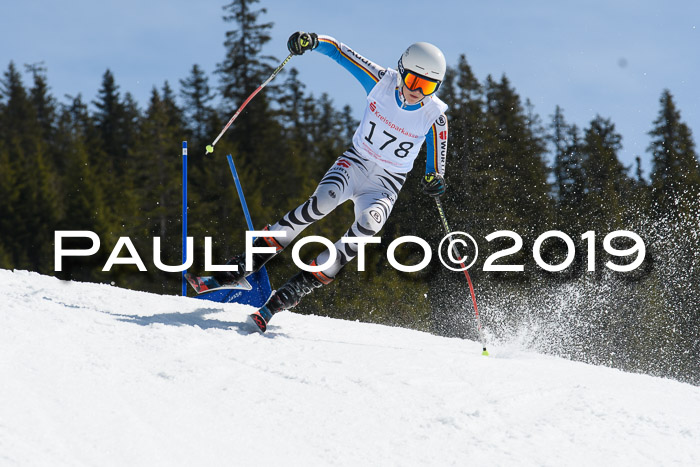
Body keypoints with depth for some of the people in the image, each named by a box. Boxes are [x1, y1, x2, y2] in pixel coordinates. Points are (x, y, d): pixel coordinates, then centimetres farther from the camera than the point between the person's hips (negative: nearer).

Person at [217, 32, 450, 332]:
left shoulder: (434, 116, -10)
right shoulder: (382, 82, -10)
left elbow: (436, 165, 4)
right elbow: (340, 52, -5)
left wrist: (435, 180, -18)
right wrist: (313, 42, -24)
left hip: (386, 184, 0)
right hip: (355, 162, 0)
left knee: (368, 224, -33)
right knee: (323, 200, -32)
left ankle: (296, 289, -32)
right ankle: (245, 265, -27)